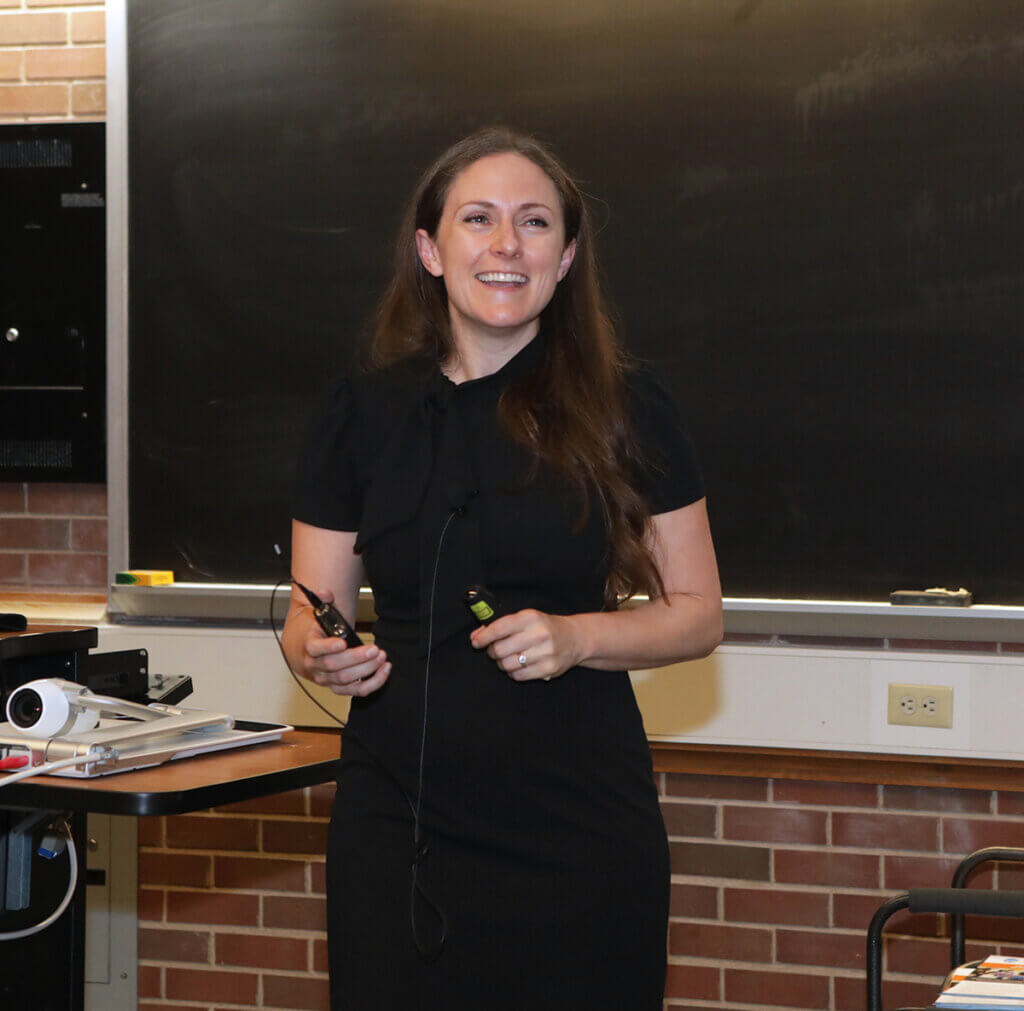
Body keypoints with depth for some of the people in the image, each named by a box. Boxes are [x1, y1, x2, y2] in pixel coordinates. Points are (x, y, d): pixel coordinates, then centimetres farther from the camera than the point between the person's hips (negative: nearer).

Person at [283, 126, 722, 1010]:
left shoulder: (625, 409, 2)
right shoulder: (361, 416, 7)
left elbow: (696, 615, 3)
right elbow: (312, 611, 12)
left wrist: (574, 637, -14)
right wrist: (321, 655, -11)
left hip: (577, 829, -1)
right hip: (398, 827, 2)